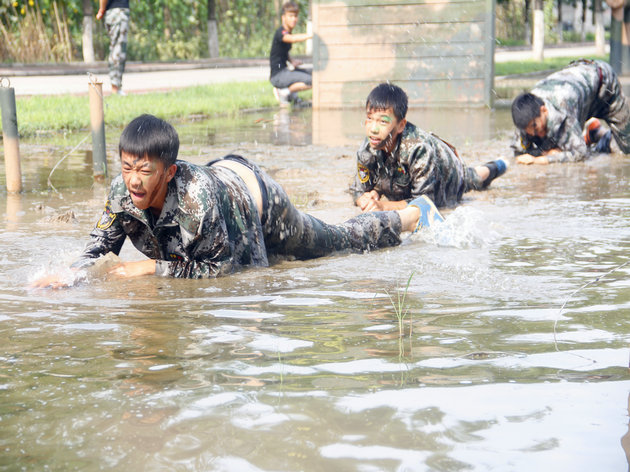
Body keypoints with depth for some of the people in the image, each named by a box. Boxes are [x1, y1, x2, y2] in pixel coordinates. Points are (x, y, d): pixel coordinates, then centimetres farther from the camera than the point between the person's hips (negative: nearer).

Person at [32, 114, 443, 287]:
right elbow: (101, 246, -17)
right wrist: (71, 275, -36)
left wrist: (153, 268, -39)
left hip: (258, 199, -5)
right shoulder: (123, 192, -29)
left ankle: (415, 215, 43)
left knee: (336, 240, 18)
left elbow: (219, 267, -36)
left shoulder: (196, 197, -47)